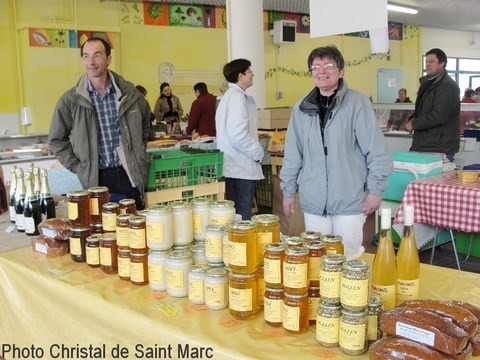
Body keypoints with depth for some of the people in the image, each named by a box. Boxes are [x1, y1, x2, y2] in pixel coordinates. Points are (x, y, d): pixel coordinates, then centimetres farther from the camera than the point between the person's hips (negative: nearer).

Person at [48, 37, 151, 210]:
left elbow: (145, 122, 19)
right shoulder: (70, 100, -4)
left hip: (131, 176, 2)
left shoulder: (129, 93, 2)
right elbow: (57, 140, 5)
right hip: (97, 179, -2)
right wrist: (79, 168, -2)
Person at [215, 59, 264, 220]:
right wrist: (258, 153, -10)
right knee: (243, 218, -3)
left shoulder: (229, 96, 18)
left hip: (231, 167, 10)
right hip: (242, 168, -10)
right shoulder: (237, 97, -14)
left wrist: (255, 152, 16)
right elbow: (239, 135, -24)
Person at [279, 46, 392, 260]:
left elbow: (376, 151, -7)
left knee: (348, 257, 7)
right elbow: (292, 154, 11)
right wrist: (288, 191, 11)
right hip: (313, 201, 4)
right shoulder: (301, 108, 5)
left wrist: (375, 190, -8)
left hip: (349, 200, -3)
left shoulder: (357, 103, -8)